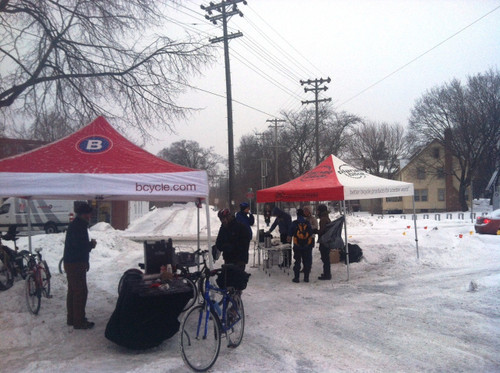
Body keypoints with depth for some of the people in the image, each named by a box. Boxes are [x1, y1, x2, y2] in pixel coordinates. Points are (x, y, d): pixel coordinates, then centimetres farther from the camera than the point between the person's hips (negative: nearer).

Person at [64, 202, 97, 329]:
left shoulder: (74, 225, 15)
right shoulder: (79, 226, -18)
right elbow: (81, 246, -25)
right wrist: (92, 244, -9)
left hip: (70, 263, 11)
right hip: (76, 264, -11)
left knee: (73, 291, 17)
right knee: (81, 292, -5)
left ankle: (72, 319, 26)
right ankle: (79, 321, 0)